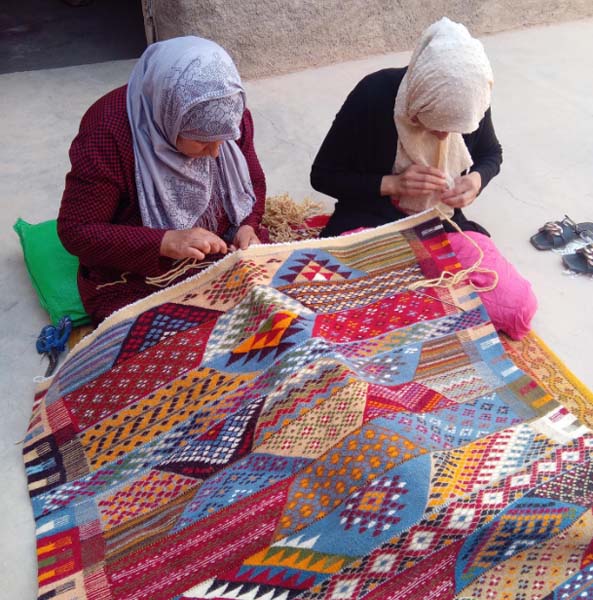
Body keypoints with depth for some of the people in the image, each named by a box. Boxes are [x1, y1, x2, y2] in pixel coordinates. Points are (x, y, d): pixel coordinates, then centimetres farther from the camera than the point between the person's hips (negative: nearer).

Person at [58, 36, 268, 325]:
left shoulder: (230, 113, -8)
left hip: (227, 258, 4)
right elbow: (75, 231, -18)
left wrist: (248, 227, -13)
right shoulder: (108, 131, -22)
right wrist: (164, 242, -31)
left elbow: (253, 182, 8)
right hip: (139, 287, -4)